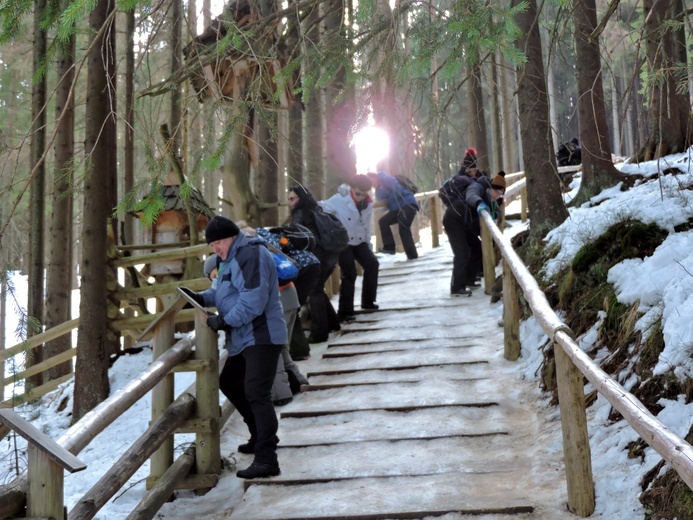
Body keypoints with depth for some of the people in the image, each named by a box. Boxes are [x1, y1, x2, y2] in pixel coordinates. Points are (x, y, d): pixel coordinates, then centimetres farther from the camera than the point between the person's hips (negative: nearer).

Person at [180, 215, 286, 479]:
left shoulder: (250, 254, -18)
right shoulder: (230, 258, 17)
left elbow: (253, 300, -27)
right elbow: (220, 292, 21)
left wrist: (224, 322, -23)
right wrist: (199, 297, 3)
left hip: (261, 336, -12)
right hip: (242, 338, 12)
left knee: (256, 393, -16)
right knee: (229, 383, 22)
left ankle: (266, 459, -17)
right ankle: (260, 436, 36)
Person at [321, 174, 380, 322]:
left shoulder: (368, 204, -1)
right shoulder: (339, 199, -21)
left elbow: (366, 226, 10)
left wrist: (368, 243, 11)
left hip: (359, 241, 6)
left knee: (372, 264, -1)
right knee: (349, 274, -13)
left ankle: (368, 301, 16)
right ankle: (345, 312, -5)